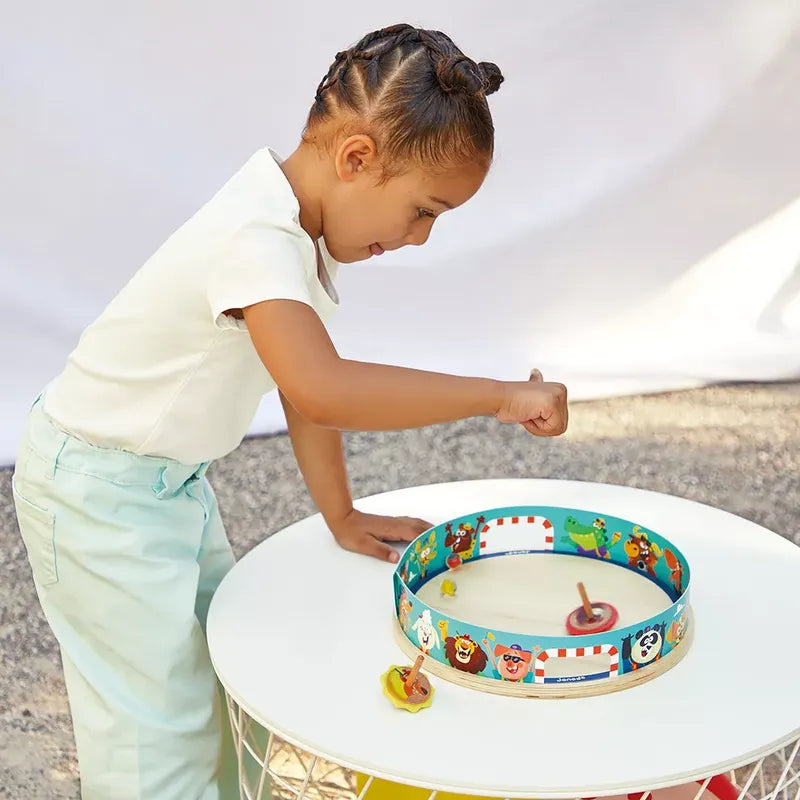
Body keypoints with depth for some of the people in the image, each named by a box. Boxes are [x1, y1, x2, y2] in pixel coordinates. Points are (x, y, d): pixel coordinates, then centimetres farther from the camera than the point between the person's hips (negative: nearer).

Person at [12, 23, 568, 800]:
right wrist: (502, 396, -40)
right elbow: (321, 390, -47)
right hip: (96, 490, -9)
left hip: (168, 475, 9)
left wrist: (340, 513, 8)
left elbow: (308, 373, 6)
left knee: (222, 651, 19)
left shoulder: (303, 227, -2)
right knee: (159, 714, -1)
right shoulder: (257, 239, -33)